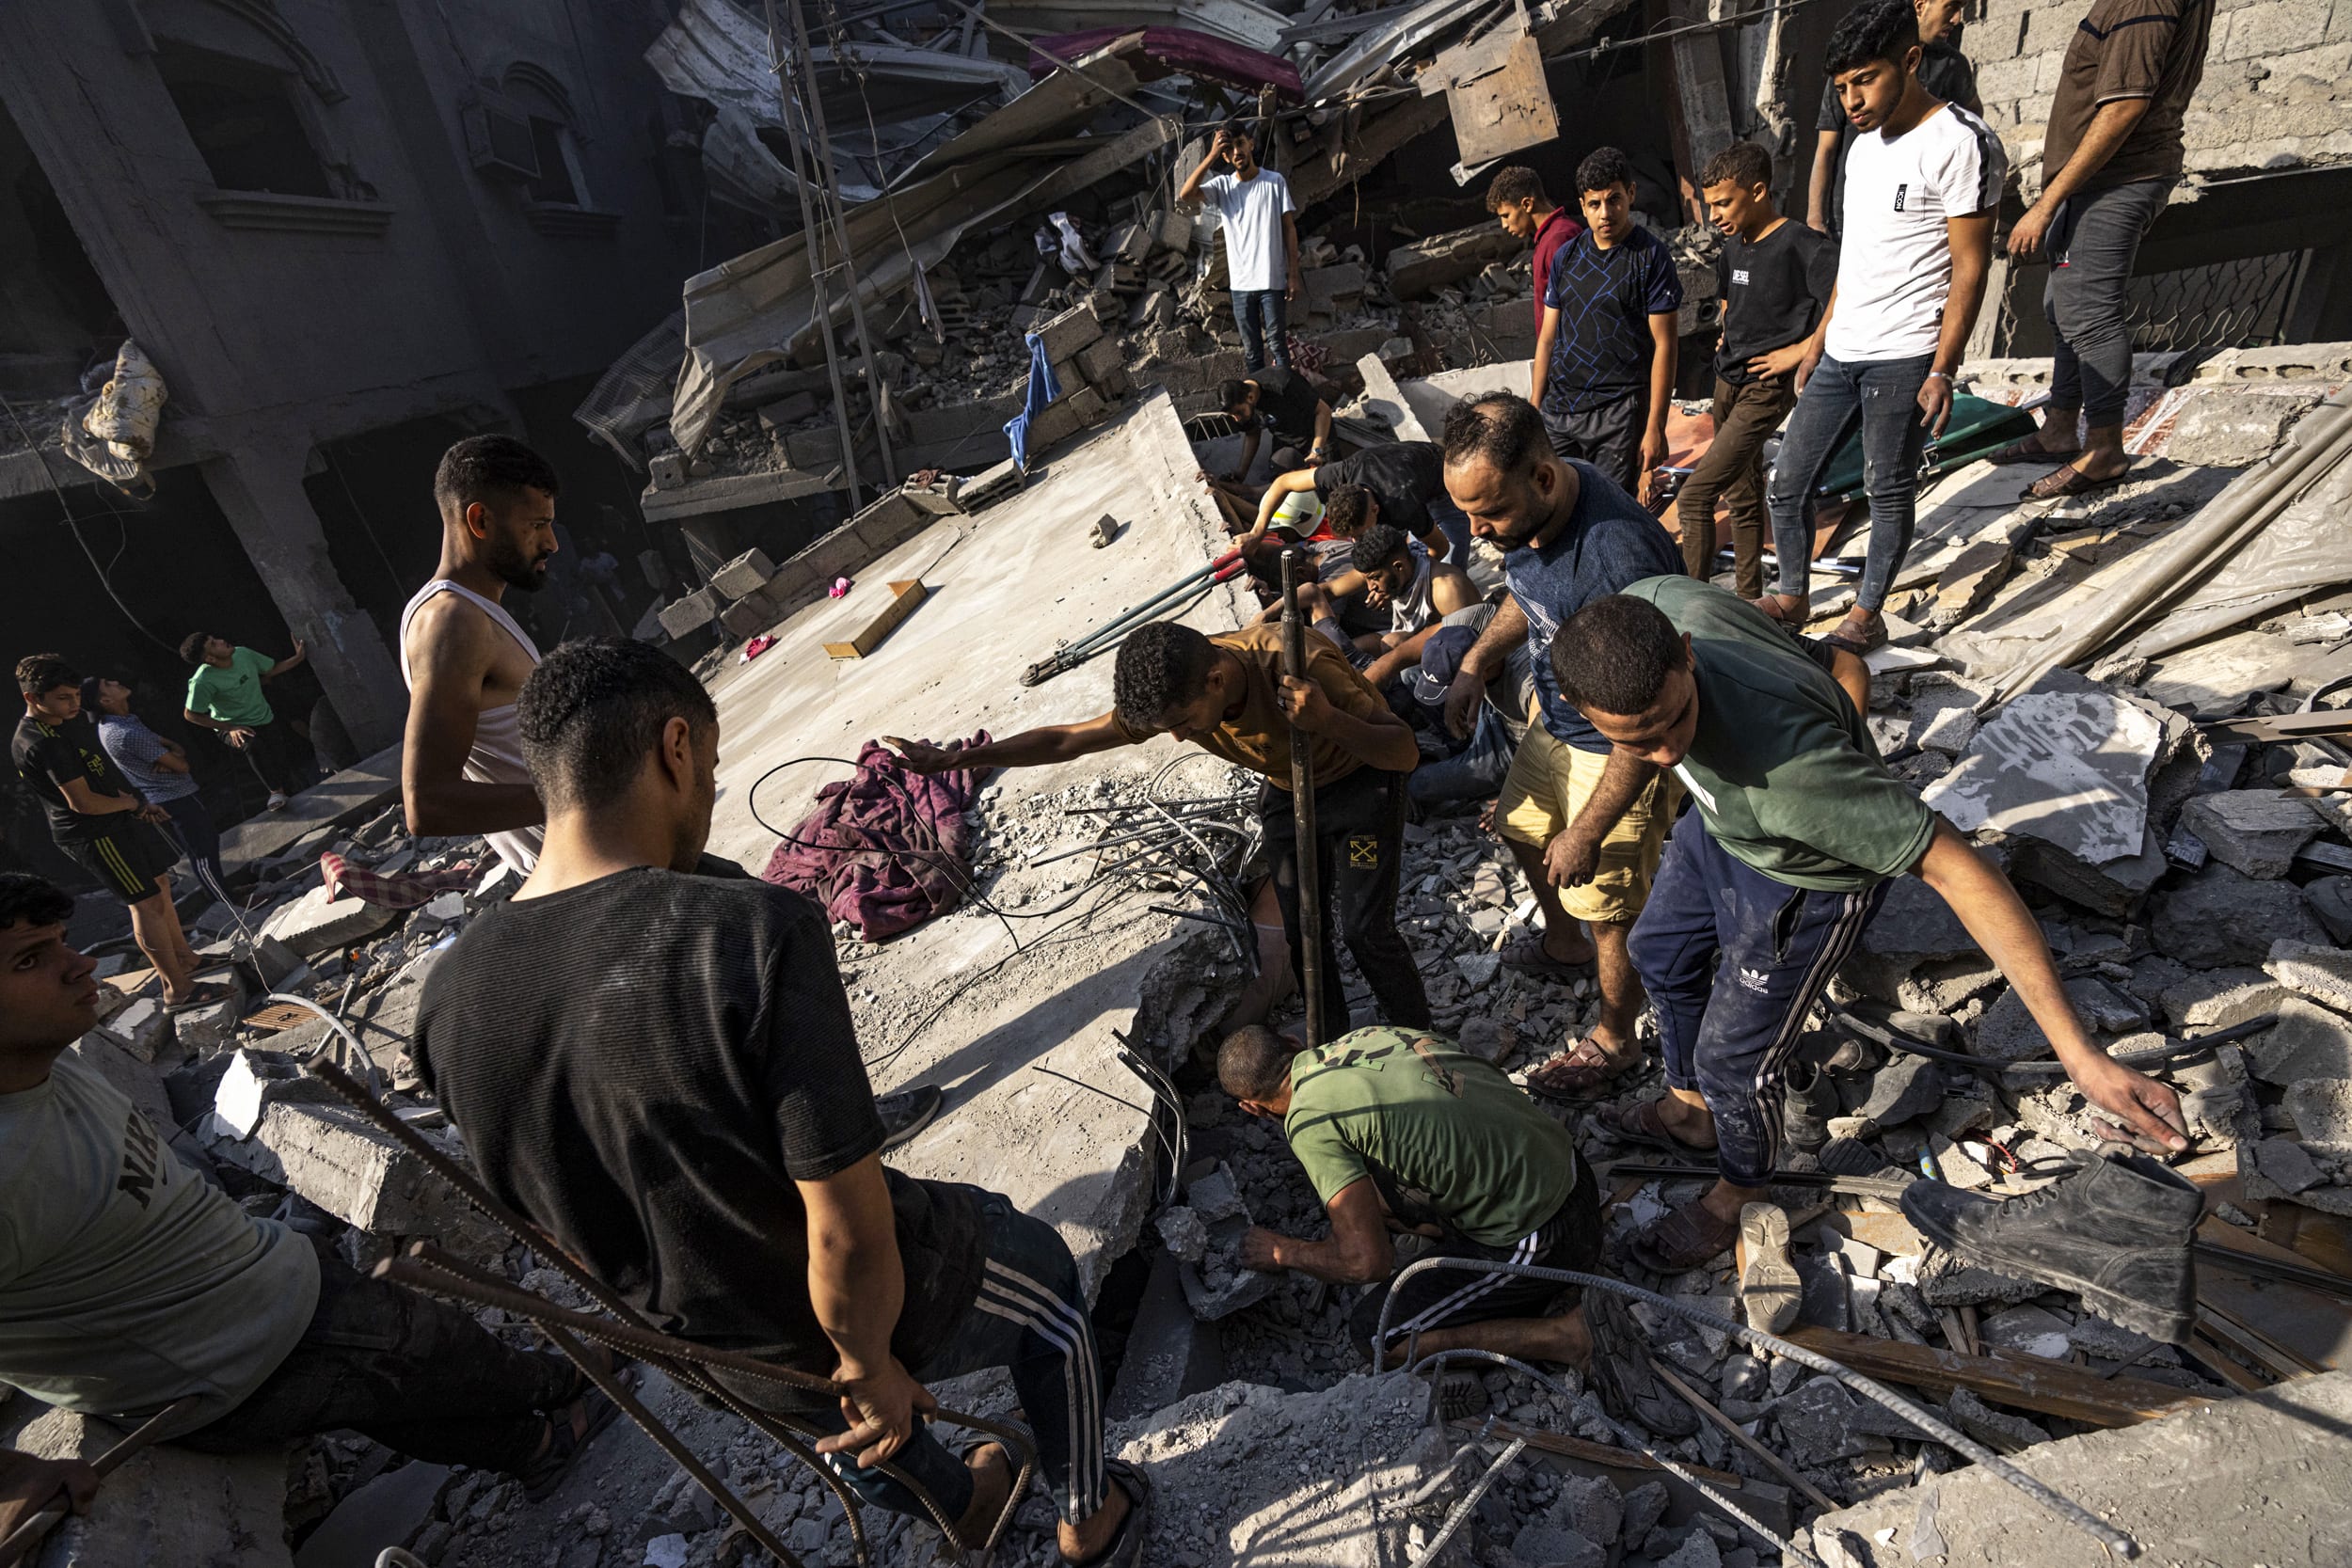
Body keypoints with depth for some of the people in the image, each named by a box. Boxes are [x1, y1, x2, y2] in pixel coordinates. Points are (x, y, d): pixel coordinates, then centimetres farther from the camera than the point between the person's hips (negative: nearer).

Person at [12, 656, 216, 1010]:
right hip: (95, 834, -10)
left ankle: (184, 959, 35)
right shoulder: (42, 744, -26)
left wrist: (141, 803, 9)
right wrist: (130, 803, -9)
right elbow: (84, 803, -27)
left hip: (120, 818, 10)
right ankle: (178, 990, 1)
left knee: (160, 884, 19)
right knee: (148, 902, -6)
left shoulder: (75, 717, 4)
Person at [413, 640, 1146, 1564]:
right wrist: (868, 1363, -12)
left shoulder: (451, 995, -15)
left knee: (848, 1424, 37)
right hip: (884, 1301, -5)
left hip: (719, 1359, 5)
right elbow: (851, 1236, -33)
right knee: (1045, 1283, 27)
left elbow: (561, 1220, 1)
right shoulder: (752, 930, -36)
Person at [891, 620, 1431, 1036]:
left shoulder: (1299, 664, -40)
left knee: (1365, 928, -8)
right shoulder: (1171, 693, -25)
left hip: (1361, 783, -4)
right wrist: (951, 759, -17)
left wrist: (1328, 721, -56)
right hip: (1286, 791, 5)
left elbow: (1406, 753, -36)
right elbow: (1066, 739, -16)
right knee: (1302, 929, 7)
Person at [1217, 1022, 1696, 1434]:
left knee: (1376, 1333, 4)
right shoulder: (1367, 1035, 6)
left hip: (1533, 1238, -8)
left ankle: (1572, 1336, -3)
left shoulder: (1310, 1121, -16)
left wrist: (1282, 1251, 4)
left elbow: (1368, 1262, -14)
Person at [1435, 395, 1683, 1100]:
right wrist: (1477, 660, -2)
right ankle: (1564, 947, 57)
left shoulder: (1616, 556, -39)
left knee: (1612, 911, 9)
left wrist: (1590, 831, -25)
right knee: (1524, 831, 28)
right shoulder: (1528, 506, -12)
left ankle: (1614, 1038, 37)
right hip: (1555, 718, 9)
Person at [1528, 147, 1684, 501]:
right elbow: (1548, 338, 12)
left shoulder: (1651, 257, -4)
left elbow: (1664, 346, -6)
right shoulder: (1567, 255, 9)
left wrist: (1655, 427, -12)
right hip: (1557, 409, 4)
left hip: (1618, 414, -4)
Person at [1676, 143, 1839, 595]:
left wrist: (1800, 350, -18)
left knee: (1693, 498, -17)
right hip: (1729, 382, 9)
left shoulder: (1800, 246, -15)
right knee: (1743, 498, 15)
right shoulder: (1734, 245, 10)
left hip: (1767, 388, -9)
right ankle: (1749, 597, 26)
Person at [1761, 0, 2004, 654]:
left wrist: (1942, 370, -17)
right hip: (1841, 353, 8)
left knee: (1888, 491, 3)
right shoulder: (1864, 144, 15)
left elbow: (1970, 267, -12)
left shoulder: (1960, 143, -10)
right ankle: (1792, 597, 25)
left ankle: (1867, 614, 16)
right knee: (1786, 485, 8)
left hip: (1903, 356, -7)